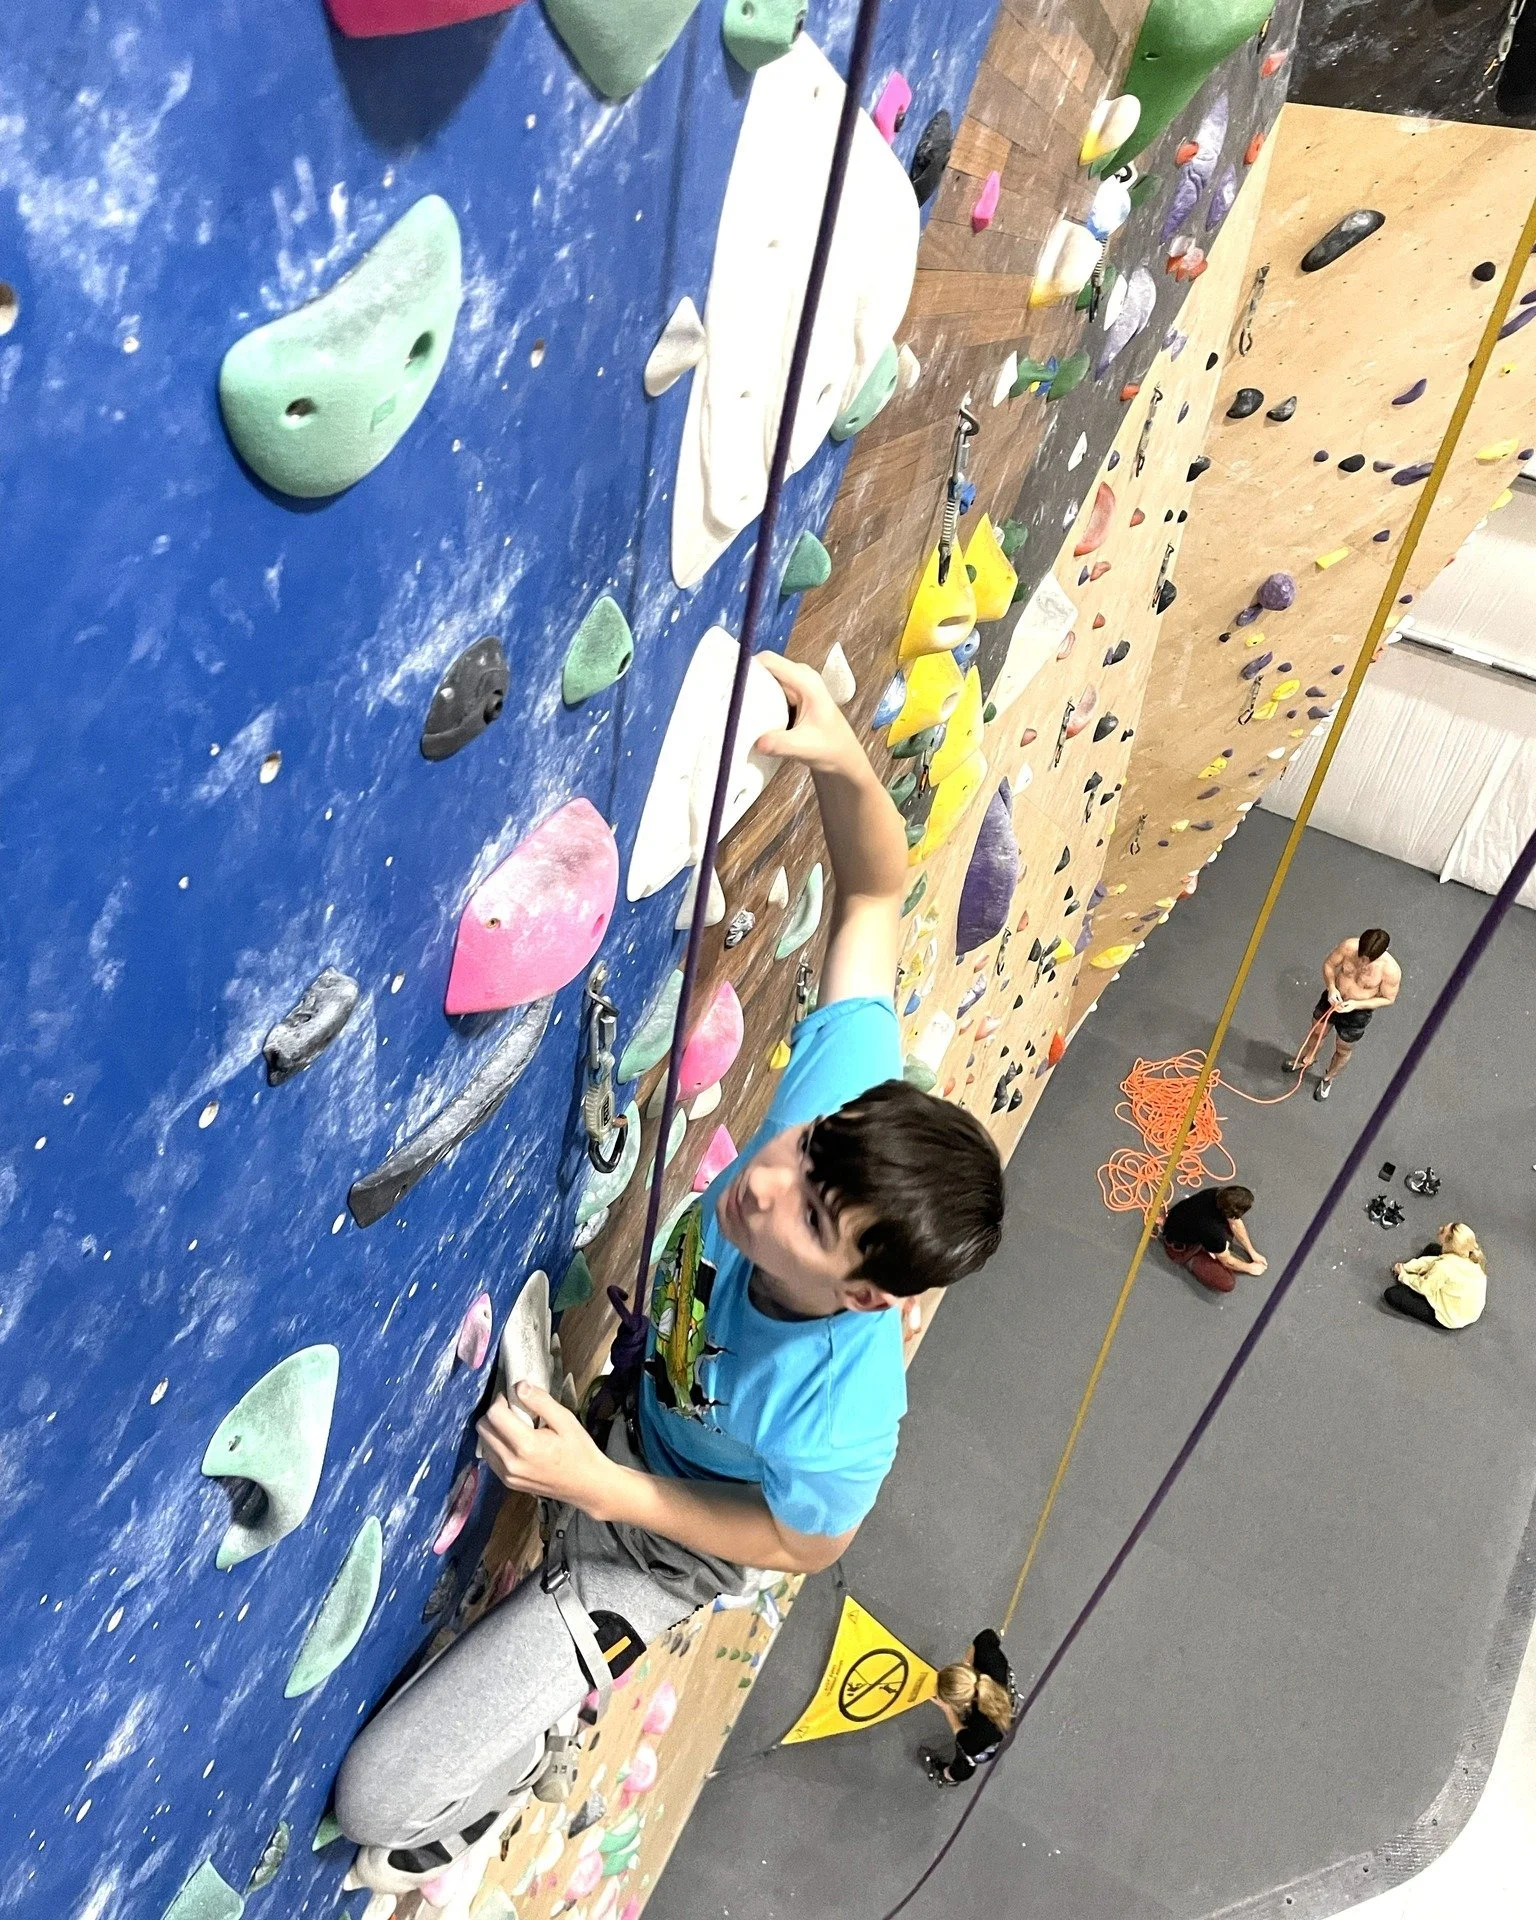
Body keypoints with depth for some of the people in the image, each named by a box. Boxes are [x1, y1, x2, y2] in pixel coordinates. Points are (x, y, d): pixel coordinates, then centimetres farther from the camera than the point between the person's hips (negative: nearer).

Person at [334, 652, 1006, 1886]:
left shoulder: (836, 1418, -43)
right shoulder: (843, 1098, -36)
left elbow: (804, 1545, -20)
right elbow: (875, 896, -27)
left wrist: (598, 1487, -28)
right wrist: (844, 762, -47)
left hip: (667, 1536, -4)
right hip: (631, 1387, 5)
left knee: (382, 1797, -3)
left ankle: (529, 1736, 28)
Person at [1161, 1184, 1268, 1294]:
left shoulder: (1221, 1194, -22)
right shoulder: (1212, 1230, -39)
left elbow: (1236, 1224, -1)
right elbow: (1227, 1261, -17)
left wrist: (1252, 1252, 7)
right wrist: (1249, 1268, 0)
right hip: (1180, 1247, -7)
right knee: (1226, 1284, -16)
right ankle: (1190, 1261, 3)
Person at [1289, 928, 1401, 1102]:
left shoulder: (1391, 970, -33)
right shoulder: (1348, 946, -28)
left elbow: (1387, 999, -16)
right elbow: (1329, 964, -9)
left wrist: (1356, 1004, -27)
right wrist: (1331, 987, -25)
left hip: (1357, 1013, -3)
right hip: (1333, 999, 3)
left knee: (1342, 1051, 22)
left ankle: (1328, 1078, 53)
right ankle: (1306, 1060, 60)